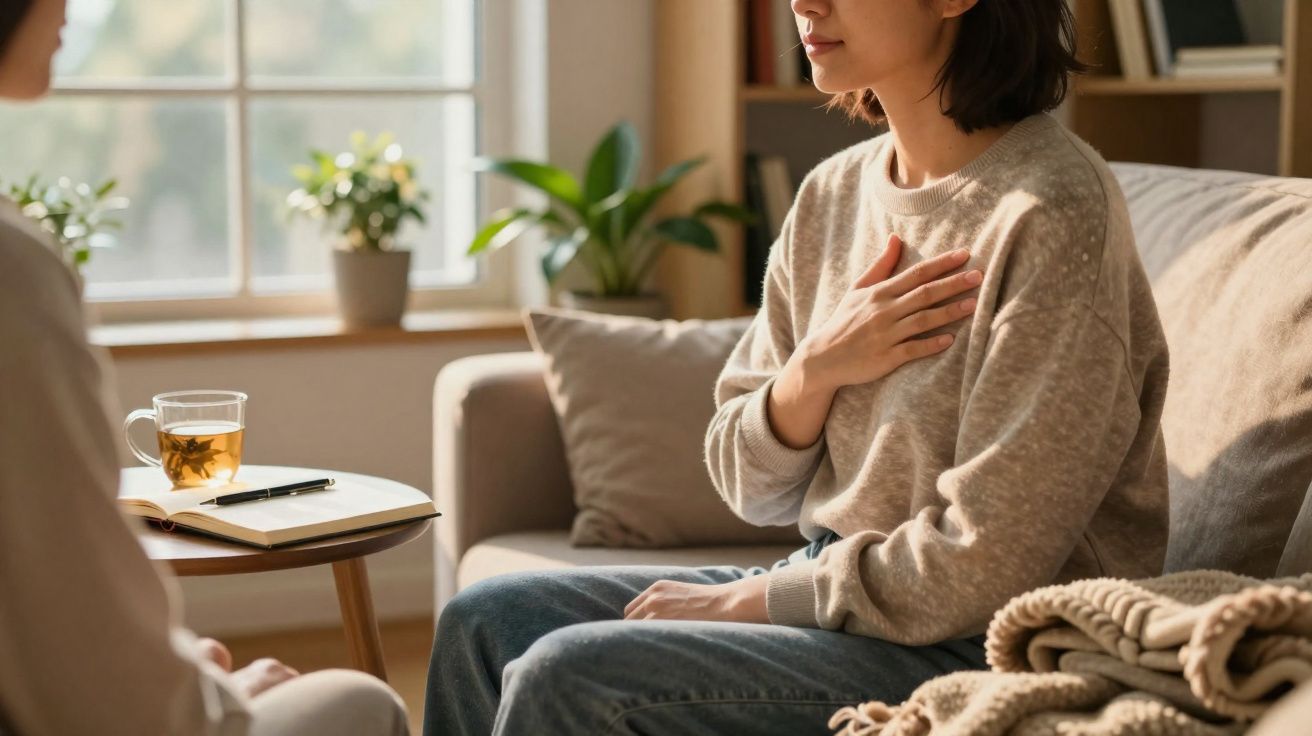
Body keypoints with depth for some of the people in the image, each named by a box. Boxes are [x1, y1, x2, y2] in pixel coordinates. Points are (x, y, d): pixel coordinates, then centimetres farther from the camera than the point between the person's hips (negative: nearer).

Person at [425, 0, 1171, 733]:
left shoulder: (1049, 213, -19)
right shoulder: (836, 191, 5)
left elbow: (985, 569, -22)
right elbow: (752, 487, 10)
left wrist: (739, 600, -12)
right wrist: (817, 368, -12)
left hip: (981, 652, -8)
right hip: (835, 587, 8)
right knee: (484, 622, 2)